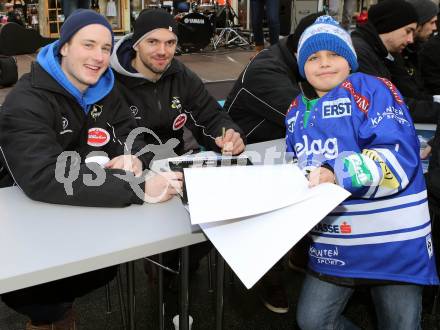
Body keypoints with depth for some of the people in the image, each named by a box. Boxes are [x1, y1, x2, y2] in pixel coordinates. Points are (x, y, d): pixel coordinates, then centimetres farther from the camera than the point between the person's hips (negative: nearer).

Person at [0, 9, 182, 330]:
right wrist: (138, 188, -45)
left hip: (80, 212, 6)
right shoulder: (27, 102, -24)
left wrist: (134, 158, -26)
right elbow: (43, 179, -38)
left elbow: (132, 134, 1)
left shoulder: (103, 90, 1)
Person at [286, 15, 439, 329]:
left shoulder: (373, 89, -9)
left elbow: (399, 156, -21)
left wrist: (336, 174, -32)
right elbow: (297, 165, 22)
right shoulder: (298, 110, 11)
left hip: (394, 240, -5)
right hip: (334, 243, 6)